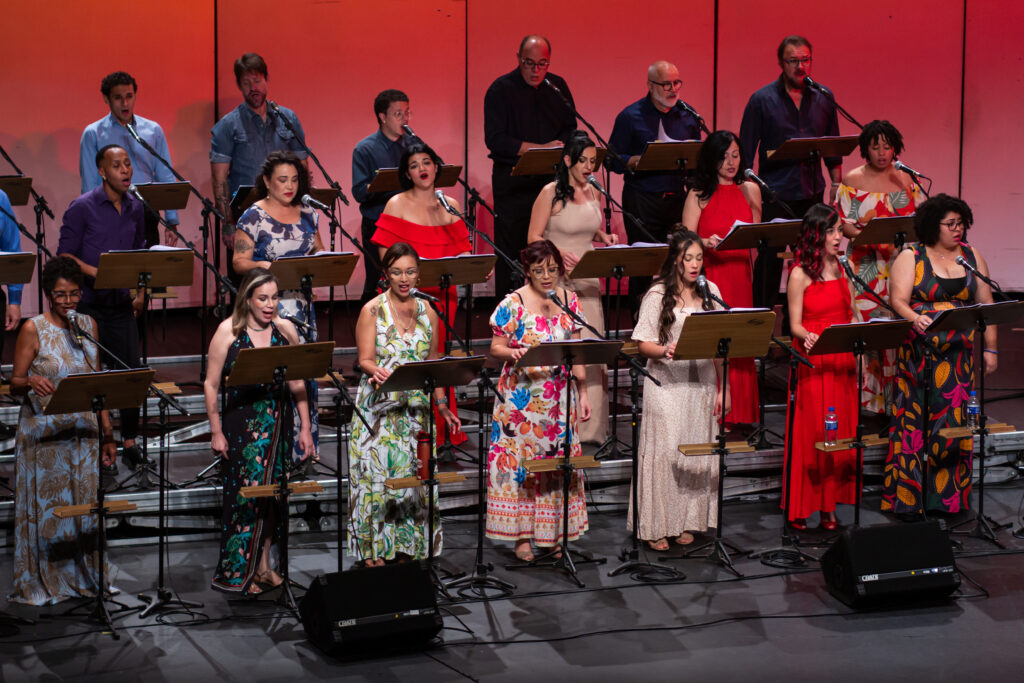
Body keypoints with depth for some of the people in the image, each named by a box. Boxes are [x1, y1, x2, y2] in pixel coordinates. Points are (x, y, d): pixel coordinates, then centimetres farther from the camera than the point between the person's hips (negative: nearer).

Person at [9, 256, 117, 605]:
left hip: (83, 431, 4)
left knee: (85, 501, 6)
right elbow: (15, 383, -6)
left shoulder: (88, 325, 7)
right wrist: (31, 383, -30)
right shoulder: (33, 329, -6)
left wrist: (108, 433, 10)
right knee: (45, 504, 0)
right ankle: (41, 583, 11)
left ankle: (84, 576, 19)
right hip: (44, 431, -4)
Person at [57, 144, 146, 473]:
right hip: (89, 305, -4)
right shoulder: (82, 208, -8)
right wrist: (97, 273, -21)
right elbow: (65, 255, -8)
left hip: (122, 304, 4)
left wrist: (140, 292, 8)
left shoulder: (135, 208, 9)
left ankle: (129, 440, 18)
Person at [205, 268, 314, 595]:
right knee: (244, 489, -5)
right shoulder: (228, 332, -5)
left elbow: (298, 383, 10)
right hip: (241, 421, -4)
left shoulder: (286, 330, 5)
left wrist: (305, 428, 7)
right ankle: (237, 571, 2)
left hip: (279, 420, 4)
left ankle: (263, 563, 18)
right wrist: (216, 432, -6)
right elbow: (211, 384, -3)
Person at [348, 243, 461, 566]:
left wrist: (443, 406, 8)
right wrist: (377, 372, -31)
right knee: (378, 474, -7)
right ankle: (374, 549, -2)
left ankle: (407, 546, 10)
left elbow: (432, 364, 14)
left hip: (416, 411, 4)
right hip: (379, 410, -4)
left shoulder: (427, 312, 10)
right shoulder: (372, 311, -1)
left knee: (414, 475, 1)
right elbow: (365, 360, -8)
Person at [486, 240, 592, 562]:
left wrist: (583, 392, 8)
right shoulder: (513, 304, -6)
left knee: (560, 458, 6)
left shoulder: (570, 301, 6)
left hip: (560, 398, 4)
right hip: (522, 398, -4)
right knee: (520, 459, -2)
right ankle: (522, 535, 7)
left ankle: (555, 534, 16)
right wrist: (514, 353, -27)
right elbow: (496, 347, -5)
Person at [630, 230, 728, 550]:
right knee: (663, 451, -4)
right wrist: (665, 350, -28)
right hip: (666, 383, -4)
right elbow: (643, 344, -7)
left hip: (702, 383, 4)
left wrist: (723, 386, 8)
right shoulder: (657, 295, -5)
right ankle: (656, 526, 4)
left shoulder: (710, 292, 8)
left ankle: (687, 522, 17)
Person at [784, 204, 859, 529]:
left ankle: (829, 506, 13)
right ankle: (799, 509, 5)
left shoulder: (841, 268, 11)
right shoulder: (800, 274, -7)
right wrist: (808, 338, -28)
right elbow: (795, 325, -9)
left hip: (841, 363, 6)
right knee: (810, 433, -4)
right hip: (812, 364, -6)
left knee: (840, 433, 6)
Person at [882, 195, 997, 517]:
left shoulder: (972, 257, 11)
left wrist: (990, 348, 5)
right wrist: (915, 318, -32)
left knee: (955, 421, 1)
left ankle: (948, 495, 8)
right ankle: (909, 496, -1)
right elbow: (899, 300, -11)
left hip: (960, 356, 3)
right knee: (917, 420, -5)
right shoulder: (910, 258, 0)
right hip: (920, 354, -3)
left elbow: (985, 305, 11)